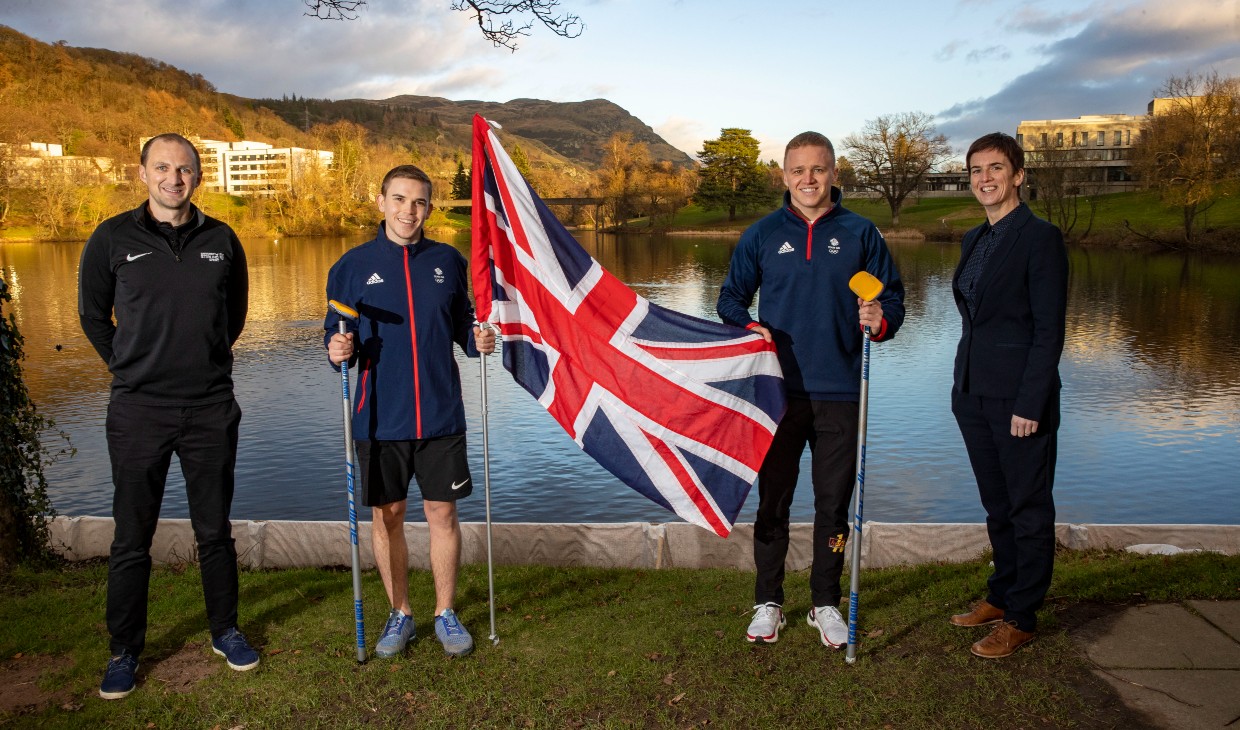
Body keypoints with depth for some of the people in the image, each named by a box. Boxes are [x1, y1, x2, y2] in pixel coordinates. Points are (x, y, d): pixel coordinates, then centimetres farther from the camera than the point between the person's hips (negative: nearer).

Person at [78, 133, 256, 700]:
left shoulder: (222, 240, 3)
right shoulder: (112, 239, -1)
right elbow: (93, 316, 10)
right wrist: (132, 369, 11)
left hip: (212, 408, 1)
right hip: (138, 410, -1)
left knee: (215, 530, 12)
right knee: (131, 539, 7)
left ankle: (225, 630, 28)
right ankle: (125, 650, 22)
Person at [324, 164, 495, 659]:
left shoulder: (448, 261, 5)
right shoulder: (353, 265, 2)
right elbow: (335, 334, 5)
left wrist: (478, 341, -8)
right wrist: (338, 351, -17)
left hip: (441, 415, 1)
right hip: (380, 419, 0)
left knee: (442, 513, 7)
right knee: (387, 517, 9)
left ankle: (446, 614, 24)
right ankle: (399, 614, 28)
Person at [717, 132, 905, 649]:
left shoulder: (860, 233, 6)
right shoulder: (762, 234, 7)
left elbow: (892, 296, 8)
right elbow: (730, 298, 10)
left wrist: (881, 319, -15)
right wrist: (748, 328, -11)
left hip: (840, 393, 0)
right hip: (779, 390, 0)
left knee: (834, 503, 9)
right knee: (772, 500, 7)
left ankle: (826, 604, 26)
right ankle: (768, 602, 23)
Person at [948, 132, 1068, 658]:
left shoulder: (1040, 238, -10)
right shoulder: (973, 240, 13)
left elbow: (1049, 329, -14)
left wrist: (1030, 403, -17)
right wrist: (962, 387, 13)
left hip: (1018, 397, -7)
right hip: (974, 393, 8)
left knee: (1028, 507, 5)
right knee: (996, 504, 18)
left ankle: (1021, 617, 16)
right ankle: (1002, 594, 32)